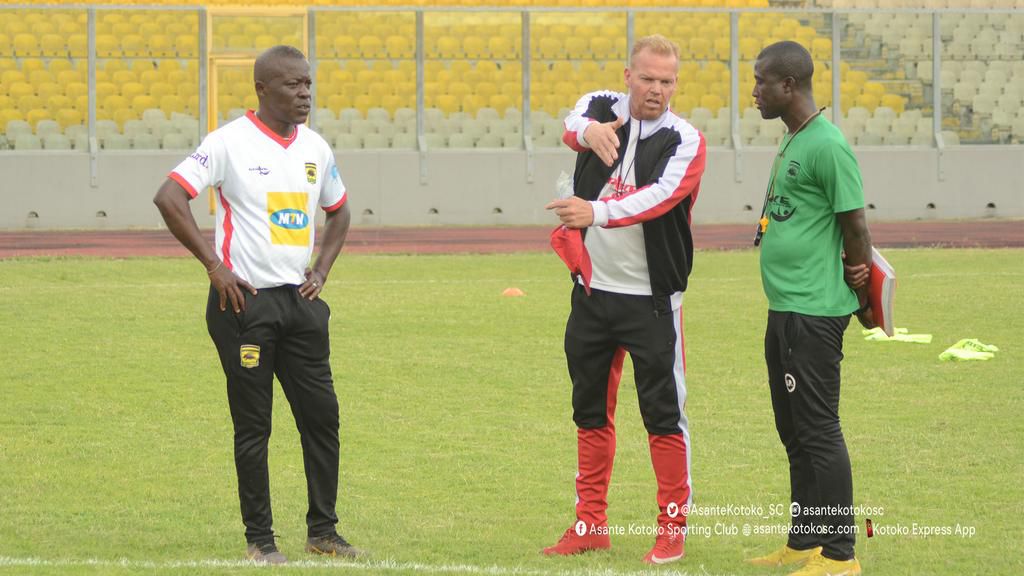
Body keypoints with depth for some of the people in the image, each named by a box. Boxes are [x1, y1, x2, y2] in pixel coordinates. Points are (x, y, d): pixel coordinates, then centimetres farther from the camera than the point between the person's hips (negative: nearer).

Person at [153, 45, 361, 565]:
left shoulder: (316, 147, 9)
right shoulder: (231, 142, -9)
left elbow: (338, 211, 26)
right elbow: (168, 197, -15)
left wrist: (322, 269, 11)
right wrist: (214, 265, -15)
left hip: (299, 300, 6)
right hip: (245, 301, -6)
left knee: (322, 416, 5)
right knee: (253, 425, -1)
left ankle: (322, 531, 16)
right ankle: (259, 539, 7)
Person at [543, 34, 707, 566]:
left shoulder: (685, 141, -8)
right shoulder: (601, 108, 2)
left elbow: (660, 196, -25)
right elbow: (571, 127, -21)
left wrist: (596, 212, -41)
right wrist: (588, 130, -46)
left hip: (651, 300, -4)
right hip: (592, 292, 4)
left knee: (663, 416, -2)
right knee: (590, 412, 12)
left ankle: (672, 527, 8)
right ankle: (591, 524, 22)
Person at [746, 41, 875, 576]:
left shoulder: (827, 146, -16)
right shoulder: (793, 142, 15)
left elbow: (855, 226, -14)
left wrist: (863, 303, -5)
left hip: (813, 312, -10)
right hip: (784, 310, 10)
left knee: (818, 432, -8)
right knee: (795, 433, 15)